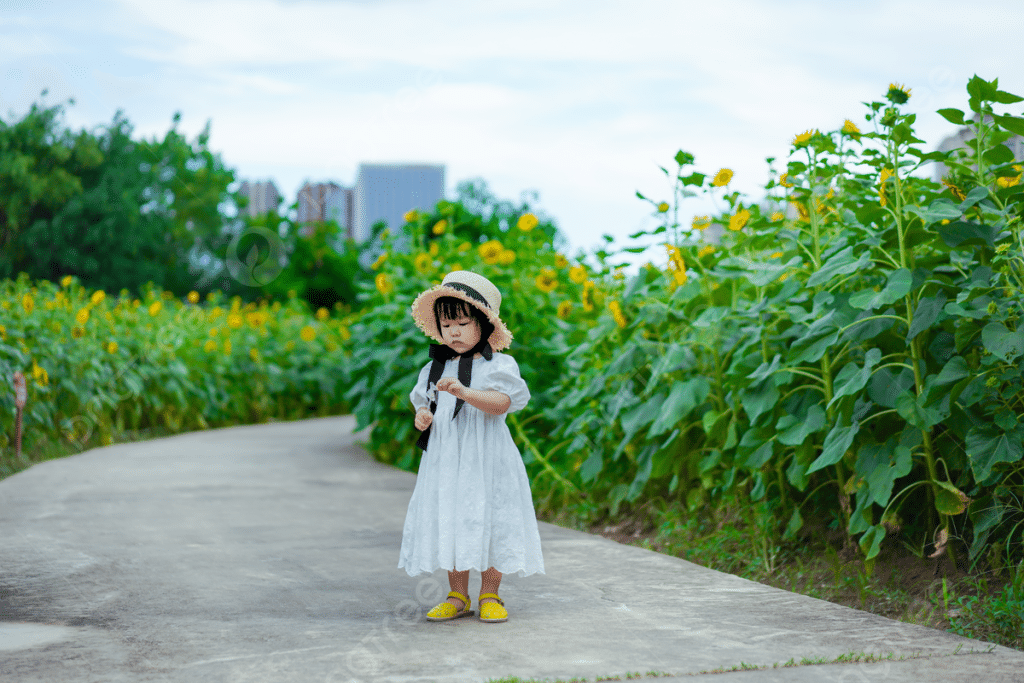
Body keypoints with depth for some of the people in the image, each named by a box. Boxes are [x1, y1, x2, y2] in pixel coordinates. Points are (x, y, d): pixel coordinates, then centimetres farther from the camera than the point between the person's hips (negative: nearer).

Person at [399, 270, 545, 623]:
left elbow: (501, 403, -19)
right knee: (449, 523, 5)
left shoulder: (497, 365, -4)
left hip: (484, 459, -4)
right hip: (444, 459, 4)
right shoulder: (435, 368, 11)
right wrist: (422, 417, -2)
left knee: (487, 522, -2)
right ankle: (457, 596, 16)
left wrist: (465, 392, -32)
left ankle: (490, 596, 12)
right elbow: (425, 403, 21)